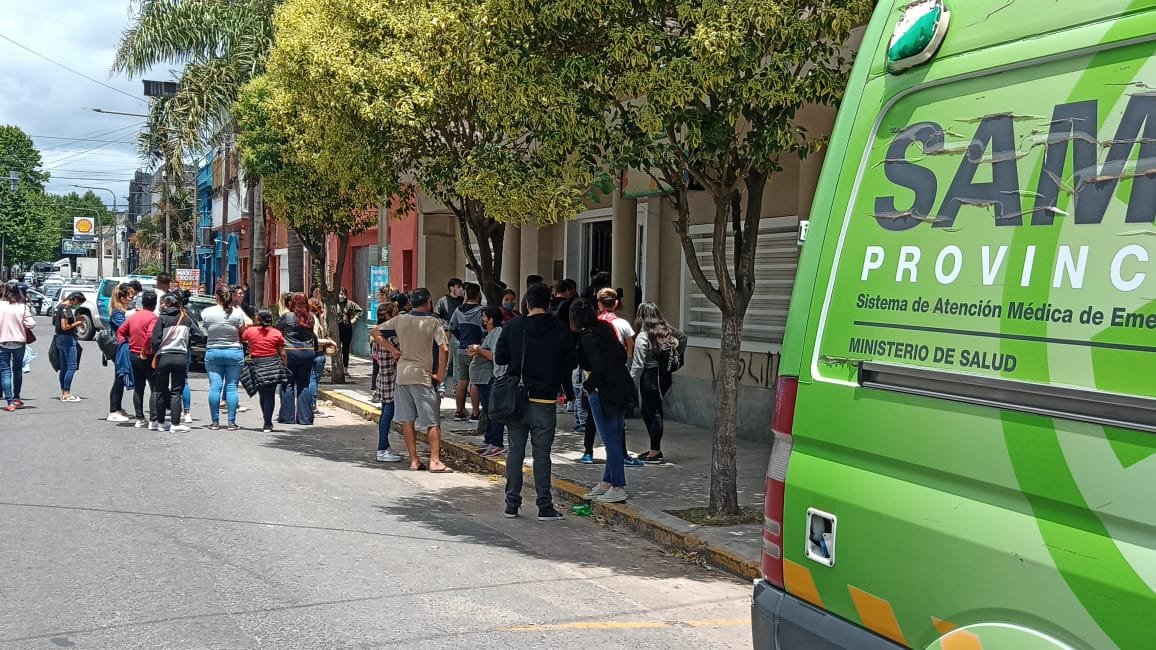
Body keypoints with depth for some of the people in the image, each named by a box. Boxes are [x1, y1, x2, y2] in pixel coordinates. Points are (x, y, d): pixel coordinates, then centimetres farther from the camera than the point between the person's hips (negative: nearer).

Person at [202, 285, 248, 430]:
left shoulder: (206, 312, -4)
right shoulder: (237, 312, -7)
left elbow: (204, 332, 4)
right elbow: (243, 333, -1)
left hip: (212, 352, 1)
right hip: (234, 352, -1)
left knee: (214, 387, 2)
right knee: (231, 387, 2)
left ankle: (215, 421, 4)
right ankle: (231, 422, 2)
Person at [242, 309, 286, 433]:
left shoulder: (250, 331, 0)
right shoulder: (277, 333, 0)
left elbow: (241, 339, 21)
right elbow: (282, 353, 1)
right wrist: (284, 367, 11)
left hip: (257, 365, 1)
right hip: (274, 365, -1)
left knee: (262, 395, 14)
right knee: (270, 395, 2)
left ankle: (267, 422, 21)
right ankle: (267, 424, -3)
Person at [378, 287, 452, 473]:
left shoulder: (400, 320, 3)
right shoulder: (433, 322, -7)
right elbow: (444, 349, -15)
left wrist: (393, 350, 9)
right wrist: (440, 374, -5)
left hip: (402, 374, 4)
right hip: (422, 375, -4)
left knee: (407, 419, 9)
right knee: (432, 421, 2)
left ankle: (414, 460, 11)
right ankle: (435, 461, -3)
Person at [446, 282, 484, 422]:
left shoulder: (459, 310, 7)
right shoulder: (480, 310, -14)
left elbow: (451, 328, 15)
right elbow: (485, 330, -21)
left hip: (461, 351, 6)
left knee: (462, 382, 12)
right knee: (475, 383, -1)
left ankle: (460, 412, 19)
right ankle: (475, 413, 0)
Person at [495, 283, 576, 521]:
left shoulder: (512, 327, -2)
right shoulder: (561, 331, -5)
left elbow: (499, 358, 3)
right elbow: (570, 363, 1)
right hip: (544, 400, -1)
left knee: (515, 451, 9)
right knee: (542, 453, 3)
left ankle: (512, 504, 12)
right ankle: (545, 507, 3)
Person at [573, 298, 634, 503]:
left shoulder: (588, 337, -16)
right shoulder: (605, 329, 10)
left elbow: (598, 368, -22)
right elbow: (622, 355, 14)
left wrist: (588, 386, -7)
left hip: (603, 392, -9)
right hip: (620, 389, 9)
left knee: (611, 439, -3)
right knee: (615, 438, 13)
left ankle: (618, 489, 3)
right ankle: (607, 483, 24)